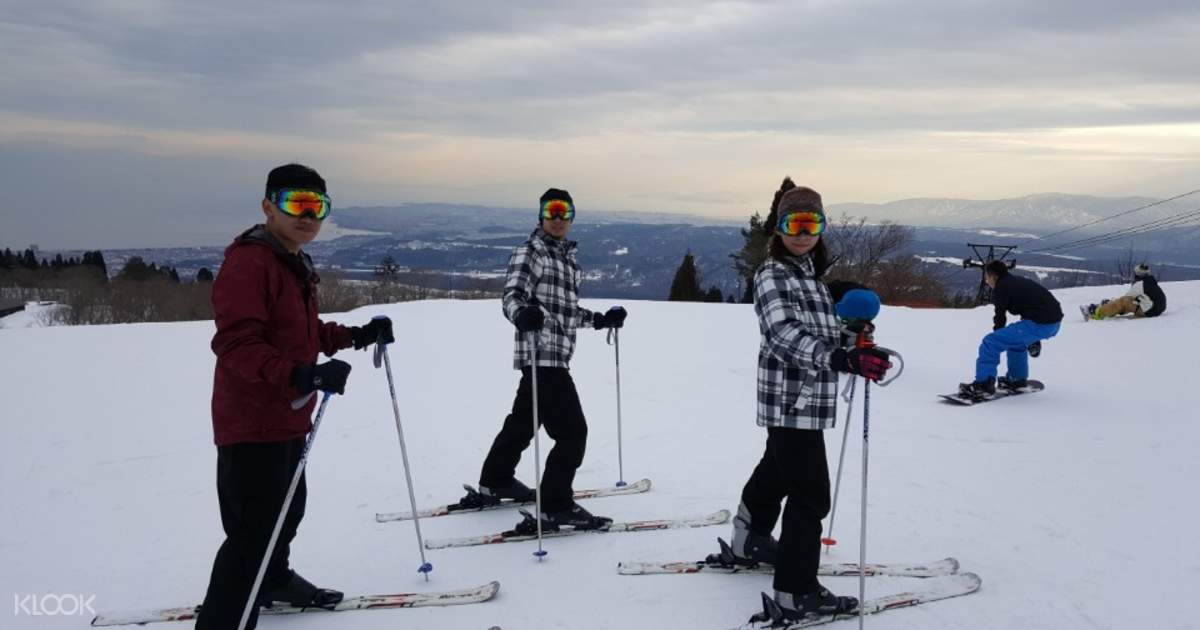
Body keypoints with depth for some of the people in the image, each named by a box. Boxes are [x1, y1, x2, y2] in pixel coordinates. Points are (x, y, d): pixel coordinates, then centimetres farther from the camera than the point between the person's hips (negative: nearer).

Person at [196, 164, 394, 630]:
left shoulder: (297, 265, 13)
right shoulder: (248, 262, -19)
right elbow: (236, 345, -29)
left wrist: (357, 336, 9)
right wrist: (303, 374, -42)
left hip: (286, 419, 10)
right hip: (252, 421, -10)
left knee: (287, 509, 25)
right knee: (254, 531, -8)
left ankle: (273, 580, 48)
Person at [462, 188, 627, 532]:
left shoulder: (568, 258, 19)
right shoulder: (529, 251, -5)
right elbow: (512, 294, -20)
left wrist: (601, 320, 25)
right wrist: (523, 314, -41)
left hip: (557, 355, 9)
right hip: (542, 355, -9)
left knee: (523, 419, 21)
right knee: (572, 430, -10)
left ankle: (494, 483, 38)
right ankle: (556, 506, -3)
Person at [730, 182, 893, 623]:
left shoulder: (810, 273, 13)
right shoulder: (772, 275, -15)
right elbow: (784, 334, -32)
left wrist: (854, 348, 9)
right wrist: (841, 359, -45)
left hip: (807, 397, 10)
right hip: (792, 399, -10)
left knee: (778, 470, 26)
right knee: (810, 495, -8)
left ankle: (749, 542, 46)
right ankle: (796, 592, 1)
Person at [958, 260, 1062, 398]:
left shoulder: (1002, 287, -2)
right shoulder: (1019, 281, 25)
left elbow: (1000, 319, -1)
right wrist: (1034, 340, 40)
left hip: (1038, 324, -10)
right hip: (1055, 321, 10)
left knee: (990, 343, -11)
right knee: (1016, 339, 36)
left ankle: (984, 384, -14)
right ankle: (1017, 379, 41)